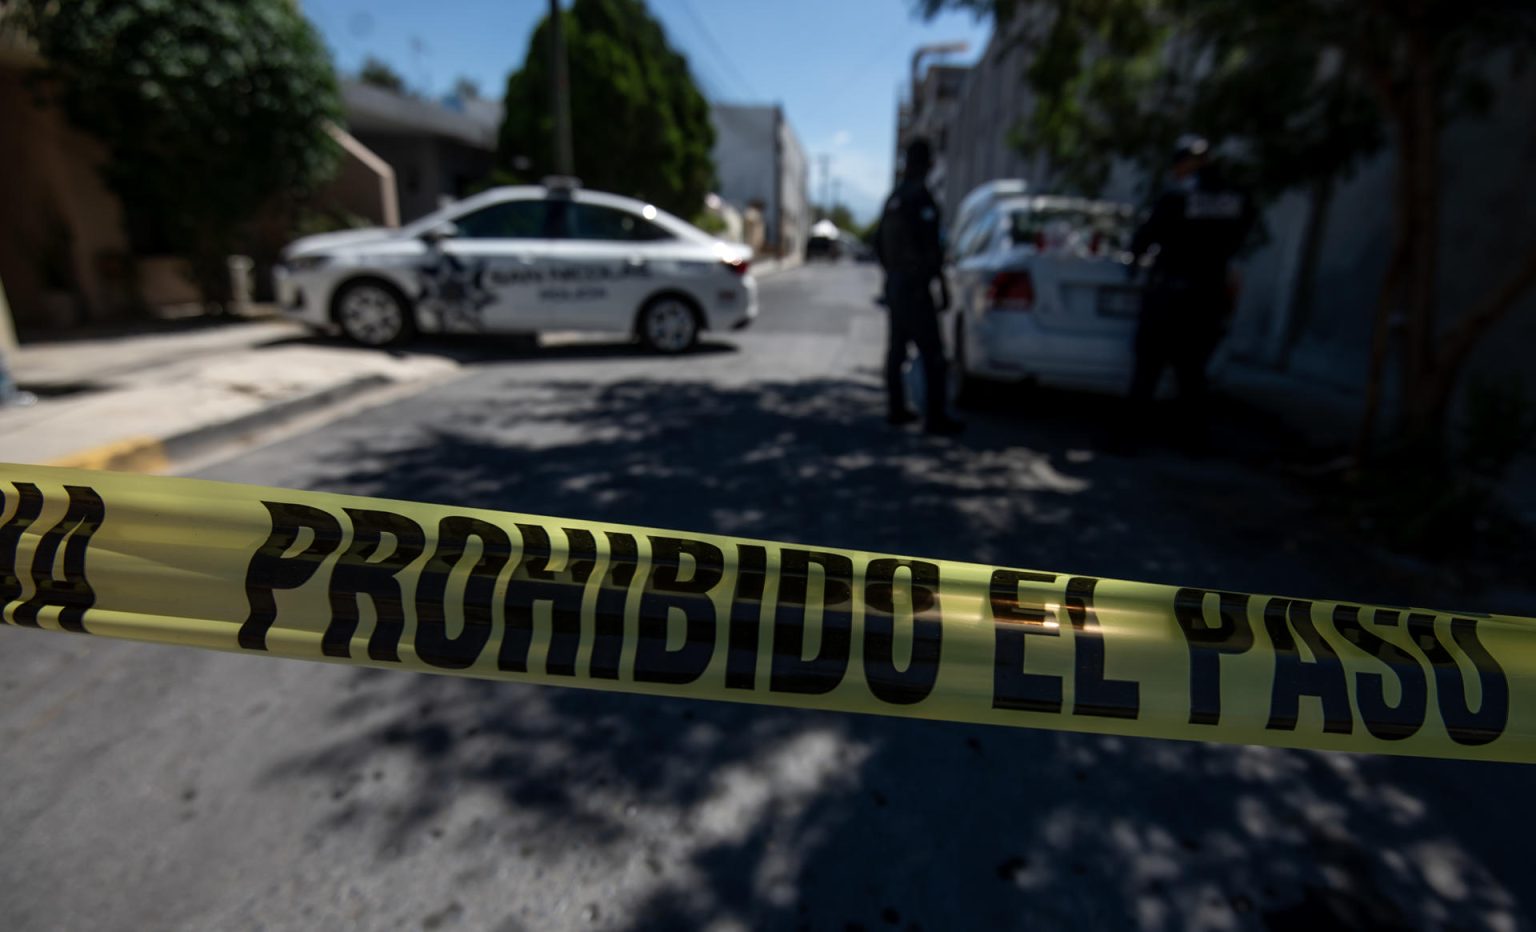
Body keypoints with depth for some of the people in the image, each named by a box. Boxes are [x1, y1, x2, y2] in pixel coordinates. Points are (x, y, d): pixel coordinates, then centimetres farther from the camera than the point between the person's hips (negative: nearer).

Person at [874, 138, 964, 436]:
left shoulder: (893, 198, 15)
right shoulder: (921, 196, -12)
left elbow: (879, 243, 22)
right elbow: (930, 246, -18)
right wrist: (942, 285, -14)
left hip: (894, 282, 9)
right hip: (915, 286, -9)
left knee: (896, 347, 11)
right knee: (931, 351, -8)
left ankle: (896, 409, 15)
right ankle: (936, 417, -8)